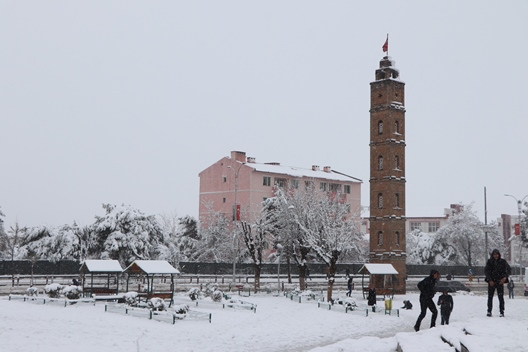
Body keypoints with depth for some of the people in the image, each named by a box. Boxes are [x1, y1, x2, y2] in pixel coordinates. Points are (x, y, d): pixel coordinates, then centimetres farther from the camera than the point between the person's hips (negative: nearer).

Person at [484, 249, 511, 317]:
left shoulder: (503, 262, 1)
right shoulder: (489, 262, 1)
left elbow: (509, 269, 2)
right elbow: (486, 271, -2)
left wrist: (504, 278, -11)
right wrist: (490, 280, -12)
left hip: (500, 282, -1)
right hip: (491, 282, 1)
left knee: (501, 297, -4)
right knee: (490, 297, 2)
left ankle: (502, 312, 1)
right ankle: (489, 311, 10)